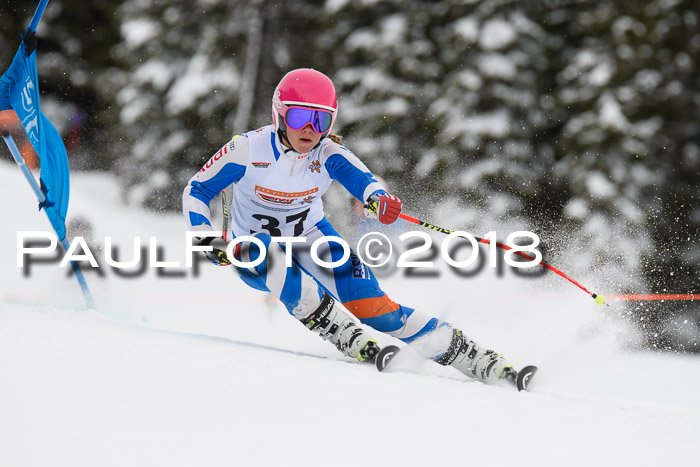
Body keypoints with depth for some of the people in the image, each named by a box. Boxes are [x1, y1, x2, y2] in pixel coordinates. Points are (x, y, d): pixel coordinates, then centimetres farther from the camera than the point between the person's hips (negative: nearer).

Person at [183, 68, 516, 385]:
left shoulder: (329, 154, -17)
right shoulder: (248, 149, -22)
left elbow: (360, 178, -37)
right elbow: (195, 192, -13)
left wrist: (377, 199, -61)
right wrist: (206, 240, -29)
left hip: (312, 239, 1)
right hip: (253, 247, -1)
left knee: (371, 307, -15)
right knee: (275, 263, -39)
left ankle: (484, 364, -9)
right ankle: (357, 345, -34)